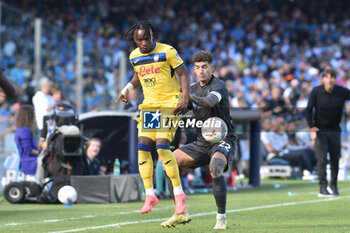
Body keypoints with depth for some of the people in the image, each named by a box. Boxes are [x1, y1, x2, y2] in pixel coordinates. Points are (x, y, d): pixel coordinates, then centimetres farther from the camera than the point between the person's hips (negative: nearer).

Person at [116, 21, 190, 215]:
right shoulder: (134, 56, 6)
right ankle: (150, 195, 3)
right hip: (149, 104, 6)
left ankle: (179, 193, -8)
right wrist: (128, 87, 8)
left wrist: (185, 99, -16)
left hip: (170, 103, -6)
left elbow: (184, 74, -5)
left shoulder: (167, 52, -11)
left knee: (162, 146, -18)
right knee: (143, 146, -6)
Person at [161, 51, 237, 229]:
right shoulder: (194, 88, 11)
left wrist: (189, 95, -50)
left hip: (222, 140, -7)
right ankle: (181, 213, -1)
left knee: (215, 168, -37)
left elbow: (209, 102, -34)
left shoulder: (218, 85, -12)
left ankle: (221, 218, -24)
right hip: (202, 142, 7)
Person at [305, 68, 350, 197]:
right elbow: (309, 110, -2)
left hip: (334, 131, 2)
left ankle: (334, 186, 22)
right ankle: (322, 188, -10)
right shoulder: (316, 92, -8)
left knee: (335, 160, 5)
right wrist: (311, 127, -14)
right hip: (320, 130, -2)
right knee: (322, 160, -10)